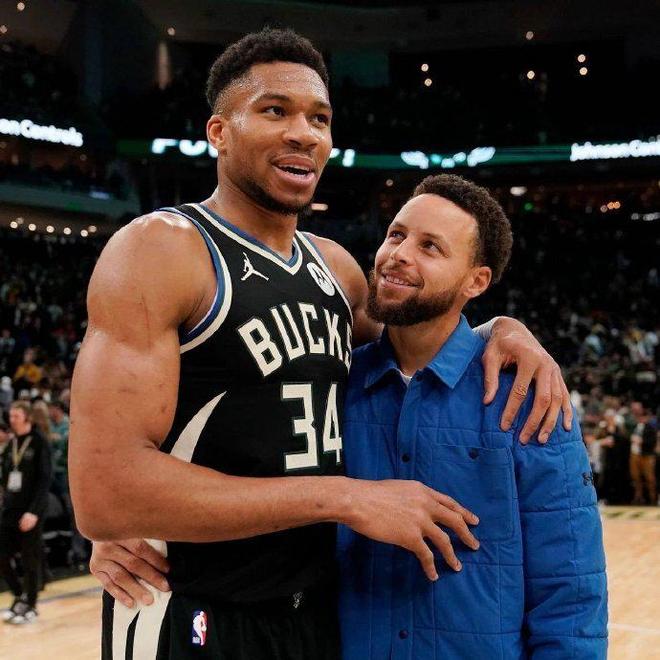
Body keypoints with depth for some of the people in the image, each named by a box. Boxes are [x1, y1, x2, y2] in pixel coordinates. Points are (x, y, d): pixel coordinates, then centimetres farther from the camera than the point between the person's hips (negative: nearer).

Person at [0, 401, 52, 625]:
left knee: (30, 561, 2)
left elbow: (44, 480, -12)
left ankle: (30, 605, 17)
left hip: (30, 514, -6)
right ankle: (20, 597, 25)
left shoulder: (39, 443, -7)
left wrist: (34, 511, -19)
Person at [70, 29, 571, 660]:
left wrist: (500, 328, 1)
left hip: (319, 608, 7)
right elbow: (102, 491, -24)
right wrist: (345, 497, -23)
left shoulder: (336, 266, 6)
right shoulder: (157, 250, -15)